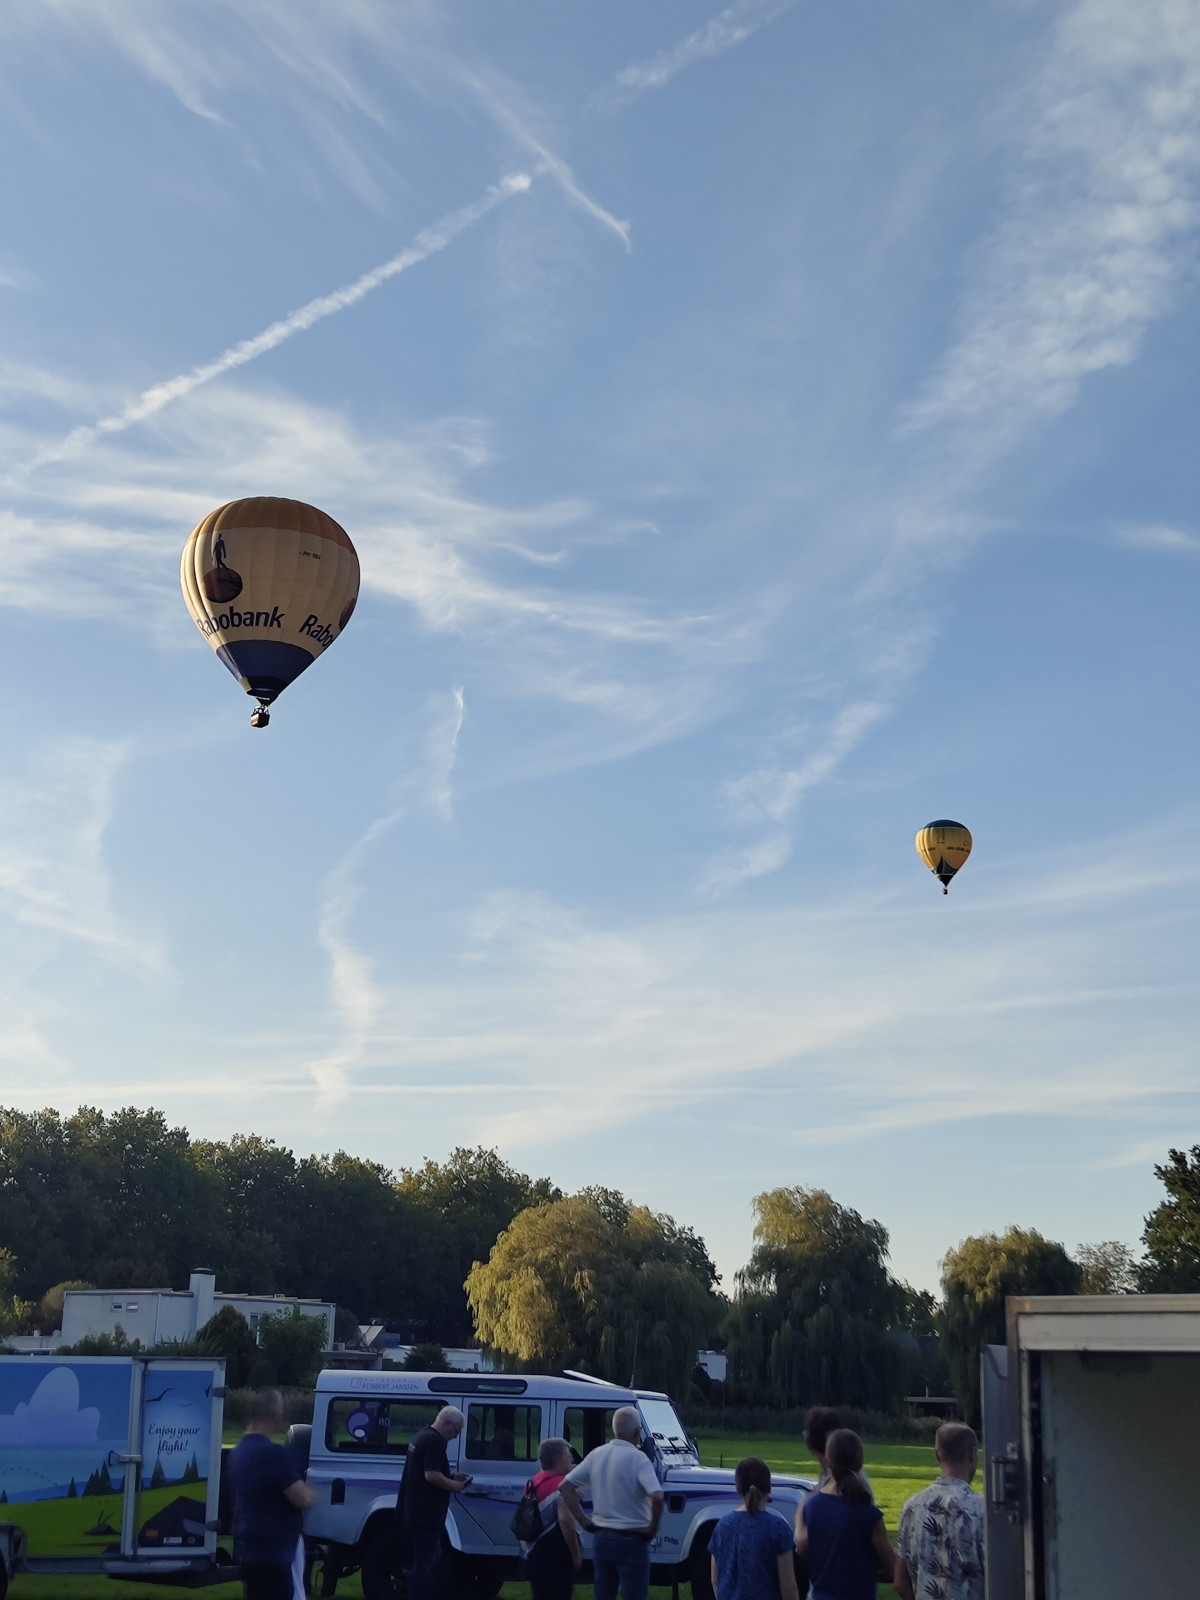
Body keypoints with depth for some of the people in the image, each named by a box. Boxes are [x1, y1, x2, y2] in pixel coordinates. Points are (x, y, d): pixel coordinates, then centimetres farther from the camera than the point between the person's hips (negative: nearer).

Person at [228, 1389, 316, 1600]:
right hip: (270, 1553, -10)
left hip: (249, 1549, 10)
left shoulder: (240, 1450, 10)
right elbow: (303, 1499, -20)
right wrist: (312, 1494, 1)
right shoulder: (274, 1454, -21)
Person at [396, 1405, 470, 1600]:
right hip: (426, 1515, -10)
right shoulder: (435, 1441, -18)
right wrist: (454, 1485, -12)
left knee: (433, 1557, 19)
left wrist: (452, 1476, 15)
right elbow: (432, 1475, -27)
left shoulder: (421, 1436, 15)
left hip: (415, 1512, 10)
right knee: (424, 1562, -3)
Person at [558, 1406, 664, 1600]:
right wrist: (652, 1528, -13)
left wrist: (584, 1521, 6)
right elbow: (657, 1496, -28)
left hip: (602, 1538, 6)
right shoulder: (636, 1458, -16)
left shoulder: (597, 1455, 3)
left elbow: (565, 1486, 6)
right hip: (631, 1541, -6)